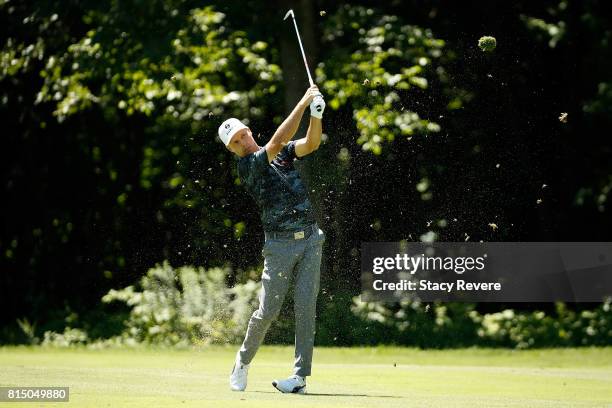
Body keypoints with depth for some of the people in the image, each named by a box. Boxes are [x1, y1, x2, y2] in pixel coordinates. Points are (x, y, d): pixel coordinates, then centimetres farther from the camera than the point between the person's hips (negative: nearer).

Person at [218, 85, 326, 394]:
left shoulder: (283, 153, 11)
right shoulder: (246, 166, -7)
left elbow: (311, 143, -5)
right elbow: (277, 141, -19)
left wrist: (316, 114, -24)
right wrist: (303, 103, -21)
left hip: (310, 238, 4)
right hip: (280, 244, -4)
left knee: (305, 307, -5)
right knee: (268, 310, -2)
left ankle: (300, 377, -7)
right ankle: (243, 362, 22)